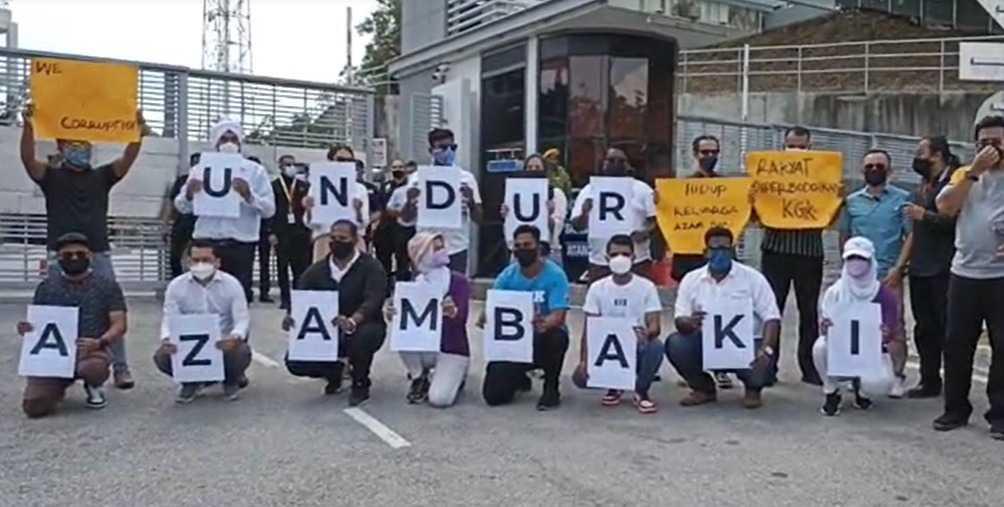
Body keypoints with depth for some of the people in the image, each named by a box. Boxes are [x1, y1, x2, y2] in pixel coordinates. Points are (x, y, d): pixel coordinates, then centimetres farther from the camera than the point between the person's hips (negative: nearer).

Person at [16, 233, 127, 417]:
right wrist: (26, 330, -9)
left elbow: (119, 325, 1)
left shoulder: (107, 285, 8)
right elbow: (35, 323, 18)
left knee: (92, 367, -40)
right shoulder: (46, 287, 16)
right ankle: (58, 387, 18)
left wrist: (100, 342, -20)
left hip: (91, 350, -2)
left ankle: (94, 387, 1)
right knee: (34, 406, -21)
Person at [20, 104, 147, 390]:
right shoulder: (51, 176, 7)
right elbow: (28, 159, -12)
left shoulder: (101, 176, 11)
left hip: (99, 254, 1)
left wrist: (138, 133, -23)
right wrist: (29, 126, -29)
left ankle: (120, 368, 3)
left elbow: (128, 159, -4)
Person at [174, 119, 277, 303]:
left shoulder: (255, 171, 5)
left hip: (241, 245, -1)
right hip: (206, 243, 1)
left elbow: (269, 209, -2)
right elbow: (181, 207, 8)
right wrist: (189, 194, -14)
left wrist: (249, 195, -21)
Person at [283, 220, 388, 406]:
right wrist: (292, 317, -30)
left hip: (361, 329, -4)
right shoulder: (317, 270, 4)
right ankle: (334, 371, 16)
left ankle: (360, 384, -8)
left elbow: (373, 301, -26)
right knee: (294, 361, -18)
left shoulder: (371, 267, -10)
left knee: (365, 335, -39)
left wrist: (352, 321, -47)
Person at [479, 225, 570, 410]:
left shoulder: (555, 275, -15)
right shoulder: (507, 275, -4)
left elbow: (559, 315, -25)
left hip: (544, 336, -3)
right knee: (493, 395, -11)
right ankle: (519, 378, 28)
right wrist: (484, 318, -32)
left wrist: (545, 324, -49)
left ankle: (551, 388, -11)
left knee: (556, 336, -40)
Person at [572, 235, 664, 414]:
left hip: (637, 347, -1)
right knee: (580, 377, -25)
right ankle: (614, 385, 12)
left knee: (655, 346, -35)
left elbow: (655, 326, -10)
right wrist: (584, 360, -17)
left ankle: (641, 391, -5)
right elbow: (589, 329, -3)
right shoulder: (597, 288, -1)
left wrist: (646, 333, -35)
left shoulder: (646, 287, -4)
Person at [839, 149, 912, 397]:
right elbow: (844, 237, 14)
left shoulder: (902, 198, 1)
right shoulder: (852, 201, 9)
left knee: (893, 325, -1)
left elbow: (911, 235, -2)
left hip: (889, 274, -2)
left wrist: (898, 268, -11)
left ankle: (898, 376, 8)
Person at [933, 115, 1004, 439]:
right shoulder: (965, 175, 11)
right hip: (964, 273, 3)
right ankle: (956, 408, 18)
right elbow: (945, 207, -6)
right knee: (956, 344, 7)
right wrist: (974, 170, -10)